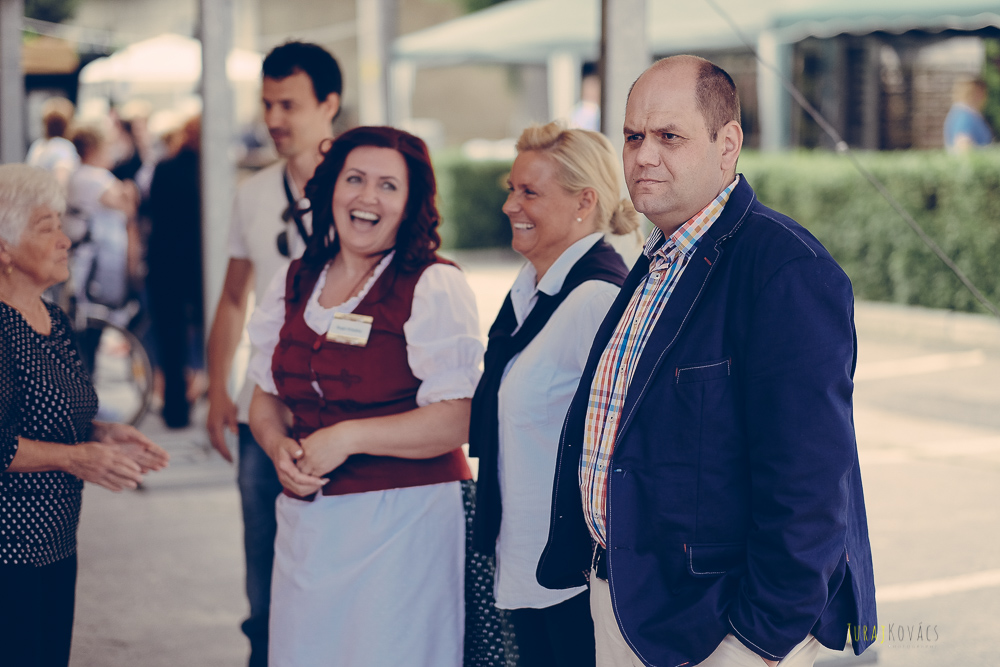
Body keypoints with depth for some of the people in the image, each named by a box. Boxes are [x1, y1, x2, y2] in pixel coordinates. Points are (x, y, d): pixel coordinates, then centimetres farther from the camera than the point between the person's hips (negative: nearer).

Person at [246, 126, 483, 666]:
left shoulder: (436, 288, -8)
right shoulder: (293, 284, 12)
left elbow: (460, 419, -17)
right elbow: (267, 397, 19)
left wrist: (346, 438, -18)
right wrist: (280, 448, -3)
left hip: (404, 524, -5)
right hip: (307, 521, 6)